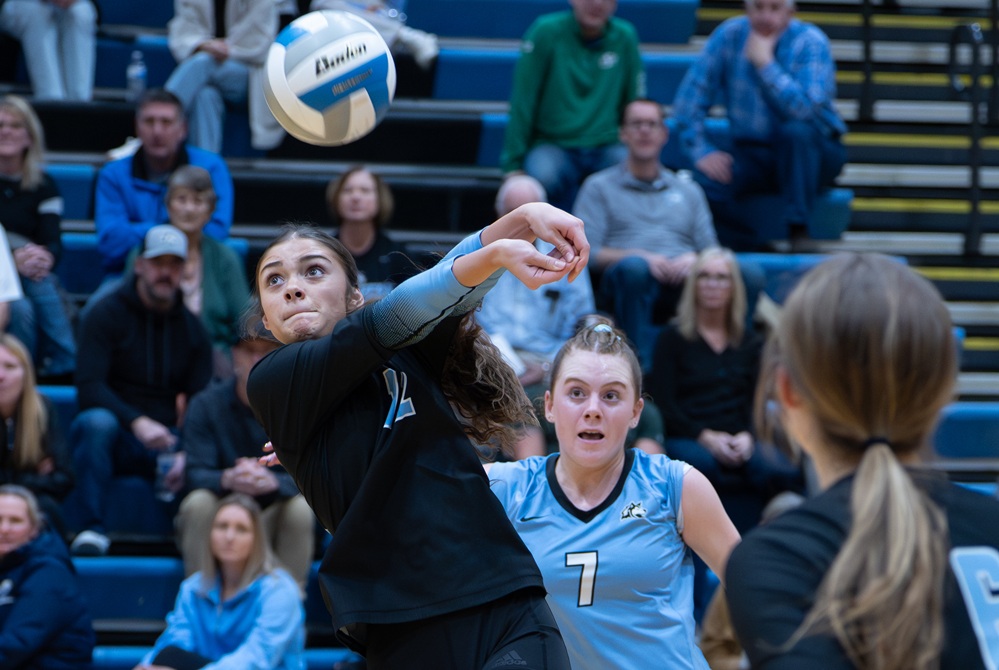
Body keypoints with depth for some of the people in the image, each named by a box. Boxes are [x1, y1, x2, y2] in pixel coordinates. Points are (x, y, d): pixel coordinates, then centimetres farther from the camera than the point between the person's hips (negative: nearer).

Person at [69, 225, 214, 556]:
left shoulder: (192, 329, 11)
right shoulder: (105, 314, -1)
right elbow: (88, 388, -13)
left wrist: (187, 453, -18)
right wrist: (137, 422, -29)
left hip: (166, 442, 2)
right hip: (114, 435, -2)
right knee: (96, 422, -39)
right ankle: (92, 529, -37)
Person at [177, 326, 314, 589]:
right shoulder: (206, 404, -4)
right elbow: (195, 475, -14)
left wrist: (272, 481, -39)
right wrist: (227, 479, -38)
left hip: (274, 524, 0)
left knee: (301, 506, -29)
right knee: (198, 502, -30)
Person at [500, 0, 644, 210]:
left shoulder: (624, 37, 3)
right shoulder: (546, 32, -5)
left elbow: (635, 104, 11)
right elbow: (522, 104, -5)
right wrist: (513, 164, -7)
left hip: (606, 147, 2)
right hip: (552, 144, -2)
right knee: (544, 175, -35)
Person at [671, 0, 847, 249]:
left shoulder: (811, 42, -14)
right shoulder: (729, 35, -4)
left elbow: (806, 109, -30)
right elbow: (690, 97, -5)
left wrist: (765, 63, -27)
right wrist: (701, 151, -15)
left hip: (809, 150, -2)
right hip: (751, 152, 2)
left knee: (796, 129, -36)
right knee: (705, 180, -26)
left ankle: (799, 235, -29)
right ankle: (745, 248, -3)